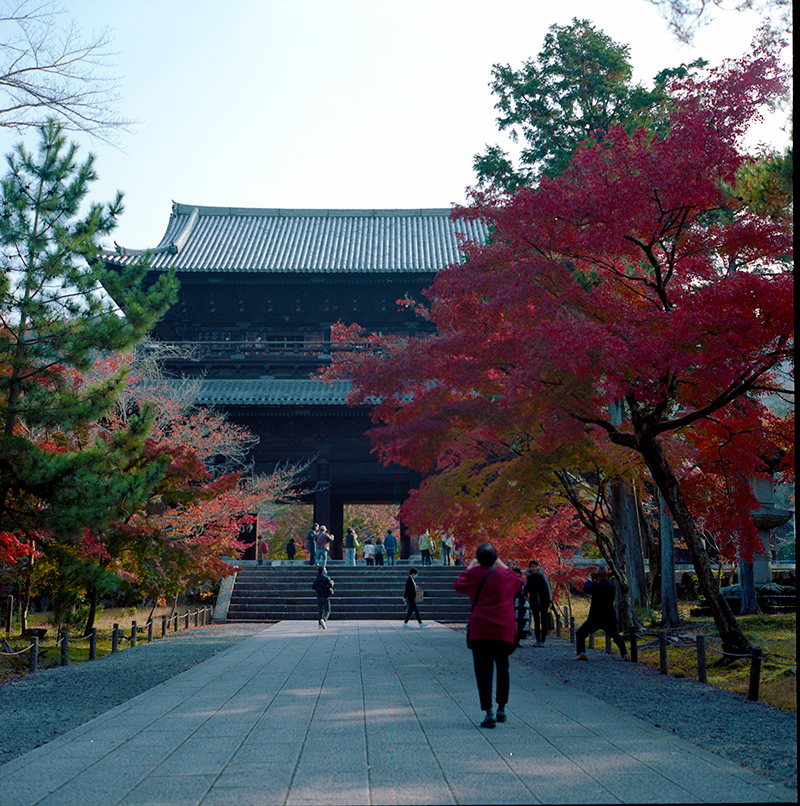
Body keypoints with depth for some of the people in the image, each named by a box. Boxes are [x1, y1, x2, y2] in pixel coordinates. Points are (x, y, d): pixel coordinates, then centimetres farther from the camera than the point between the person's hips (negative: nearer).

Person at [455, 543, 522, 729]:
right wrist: (503, 566, 27)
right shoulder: (506, 575, 2)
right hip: (504, 630, 2)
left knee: (483, 671, -2)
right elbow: (519, 584, 25)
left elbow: (458, 585, 17)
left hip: (480, 631, -2)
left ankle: (488, 712, -11)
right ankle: (501, 709, 24)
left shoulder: (474, 574, -2)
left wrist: (469, 567, 28)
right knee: (502, 668, 17)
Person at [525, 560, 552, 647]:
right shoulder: (529, 578, 6)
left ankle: (542, 641, 0)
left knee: (543, 621, -2)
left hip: (543, 602, -3)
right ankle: (537, 640, 11)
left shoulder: (542, 576, -2)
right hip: (534, 602, 3)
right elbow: (526, 590, 14)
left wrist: (550, 600, -5)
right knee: (536, 622, 6)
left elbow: (548, 589, -1)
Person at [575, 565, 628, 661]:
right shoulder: (612, 586, -2)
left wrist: (591, 580, 22)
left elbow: (585, 589, 3)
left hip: (595, 618, -4)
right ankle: (625, 654, 13)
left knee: (580, 634, 10)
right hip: (609, 619, 4)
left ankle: (581, 654, -4)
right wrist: (596, 582, 20)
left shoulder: (595, 586, -16)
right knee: (616, 636, 25)